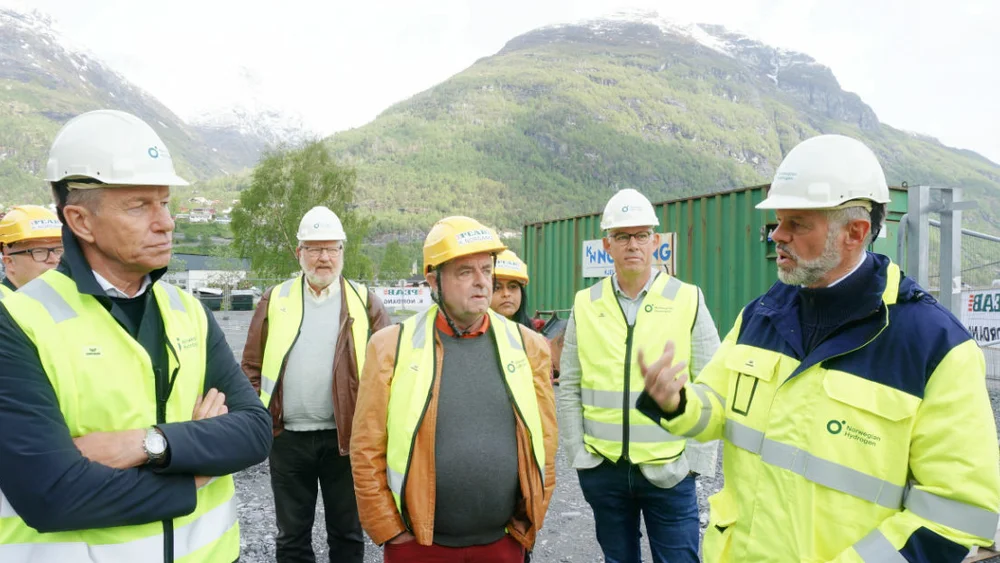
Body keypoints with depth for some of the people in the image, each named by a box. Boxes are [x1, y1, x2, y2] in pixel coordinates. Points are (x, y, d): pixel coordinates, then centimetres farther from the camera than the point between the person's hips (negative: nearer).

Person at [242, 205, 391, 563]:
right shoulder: (275, 300, 4)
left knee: (347, 533, 13)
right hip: (288, 437, 1)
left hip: (346, 436, -1)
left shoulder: (364, 302, 0)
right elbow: (252, 366, 7)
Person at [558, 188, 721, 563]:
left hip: (669, 471, -2)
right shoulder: (585, 305, 1)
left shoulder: (688, 300, -4)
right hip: (602, 470, 2)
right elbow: (569, 389, 5)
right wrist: (578, 454, 1)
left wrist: (697, 460, -5)